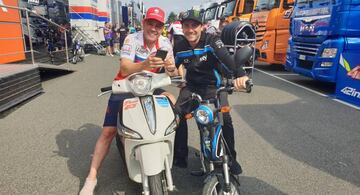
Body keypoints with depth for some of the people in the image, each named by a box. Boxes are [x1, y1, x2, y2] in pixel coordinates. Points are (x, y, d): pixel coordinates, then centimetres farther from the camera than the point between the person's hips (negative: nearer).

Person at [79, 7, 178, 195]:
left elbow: (172, 72, -11)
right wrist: (145, 64, -53)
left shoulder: (165, 43, -7)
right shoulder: (132, 39, -20)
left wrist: (171, 69, -36)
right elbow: (125, 70, -33)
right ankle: (91, 177, 5)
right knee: (108, 131, -8)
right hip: (125, 87, -3)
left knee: (174, 104, -20)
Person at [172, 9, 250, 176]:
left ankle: (231, 159, 4)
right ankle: (180, 156, 1)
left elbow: (226, 58, -35)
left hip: (214, 86, -3)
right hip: (191, 87, 3)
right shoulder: (179, 47, -3)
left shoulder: (211, 40, -17)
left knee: (225, 120, -19)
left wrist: (240, 74, -54)